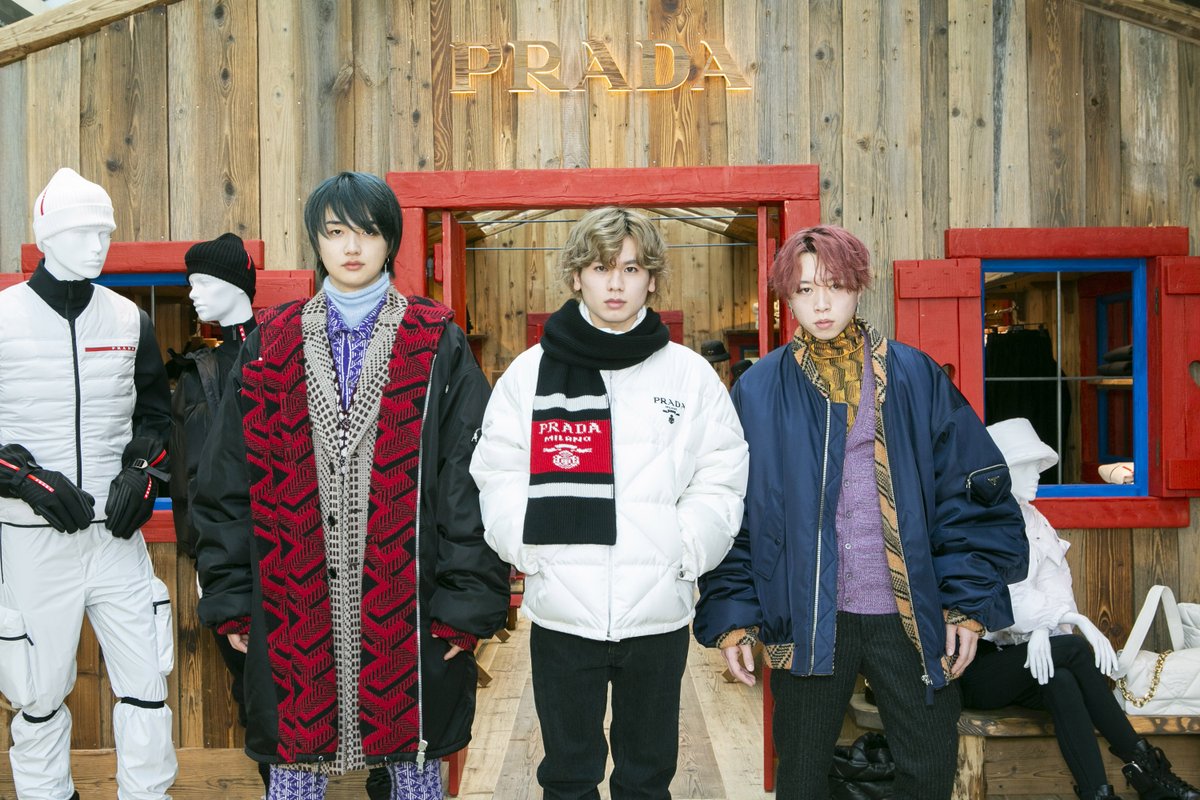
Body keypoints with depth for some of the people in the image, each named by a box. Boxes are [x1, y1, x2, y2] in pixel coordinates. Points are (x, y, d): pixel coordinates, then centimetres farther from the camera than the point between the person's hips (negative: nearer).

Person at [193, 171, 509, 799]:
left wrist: (467, 603, -7)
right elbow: (226, 483, 8)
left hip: (407, 604, -1)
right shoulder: (270, 346, 7)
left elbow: (473, 481, -3)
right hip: (293, 609, 2)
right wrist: (230, 599, 5)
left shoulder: (438, 347, 0)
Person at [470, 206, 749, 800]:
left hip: (658, 611, 1)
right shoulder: (531, 372, 1)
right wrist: (530, 550, -13)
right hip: (561, 610, 0)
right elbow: (498, 477, -1)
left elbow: (722, 482, 0)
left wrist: (682, 551, -11)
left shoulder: (691, 374, 2)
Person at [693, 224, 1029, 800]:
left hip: (912, 616, 1)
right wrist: (731, 615, -5)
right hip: (806, 620, -1)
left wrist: (967, 602, -3)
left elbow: (971, 491, 2)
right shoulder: (759, 390, 0)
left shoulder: (915, 377, 3)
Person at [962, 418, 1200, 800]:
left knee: (1060, 681, -27)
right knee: (1072, 648, -24)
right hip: (973, 667, -6)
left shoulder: (1031, 520, 11)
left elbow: (1054, 582, 0)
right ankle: (1144, 765, -19)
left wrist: (1043, 628, -20)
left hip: (1011, 658, 6)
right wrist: (1075, 619, -25)